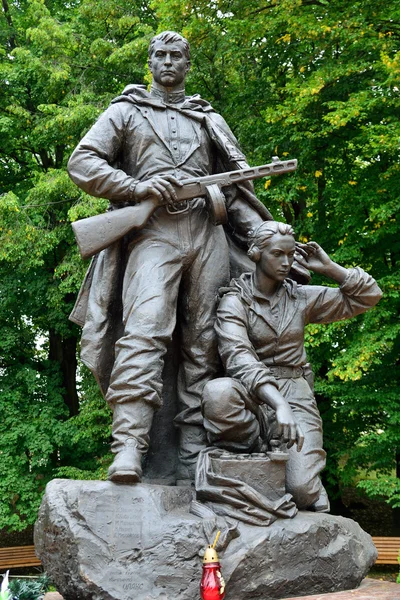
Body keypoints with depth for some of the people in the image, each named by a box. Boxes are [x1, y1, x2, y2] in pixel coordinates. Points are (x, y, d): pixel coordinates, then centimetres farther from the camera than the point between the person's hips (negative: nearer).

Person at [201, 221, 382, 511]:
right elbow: (239, 357, -21)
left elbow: (368, 296, 15)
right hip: (252, 396, -2)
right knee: (217, 392, -38)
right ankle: (254, 451, -14)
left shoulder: (301, 297, 10)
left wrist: (329, 267, 3)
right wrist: (278, 404, -35)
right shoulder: (236, 300, -3)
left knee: (302, 487, -22)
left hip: (295, 392, 2)